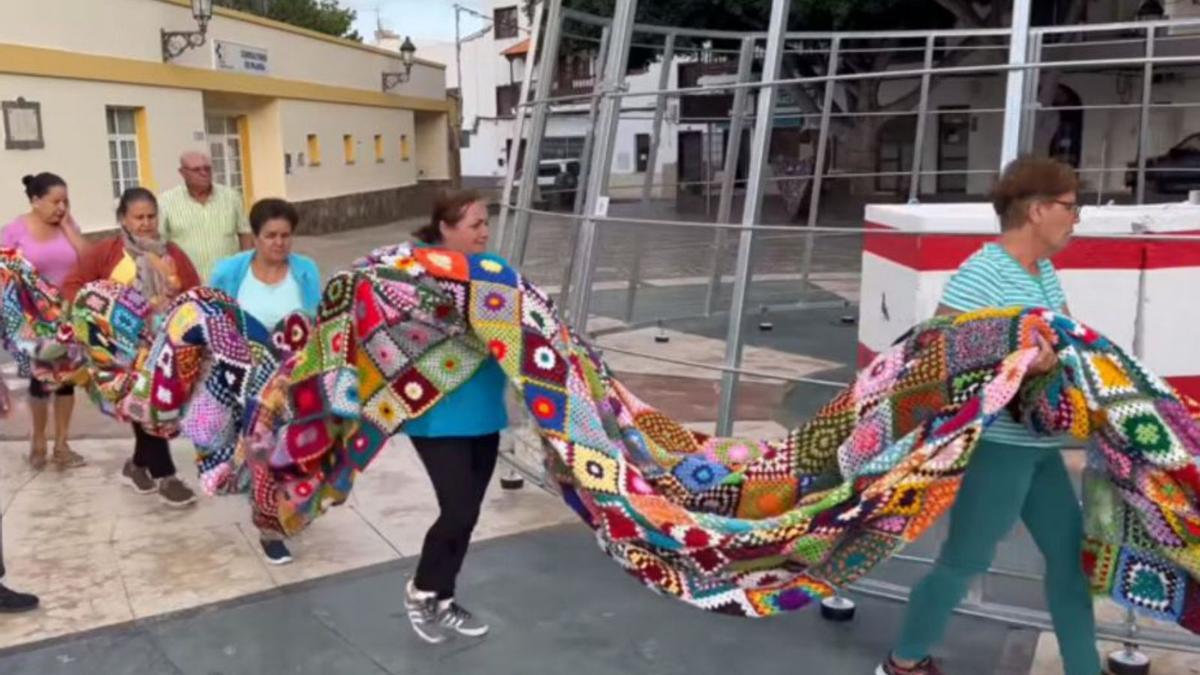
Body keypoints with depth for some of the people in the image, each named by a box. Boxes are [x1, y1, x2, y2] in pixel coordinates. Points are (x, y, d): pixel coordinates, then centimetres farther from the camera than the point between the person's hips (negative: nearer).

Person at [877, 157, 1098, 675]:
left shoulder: (1045, 272, 9)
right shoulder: (982, 273, -19)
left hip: (1039, 446, 9)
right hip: (996, 445, -9)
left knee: (1069, 552, 17)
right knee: (965, 559, 4)